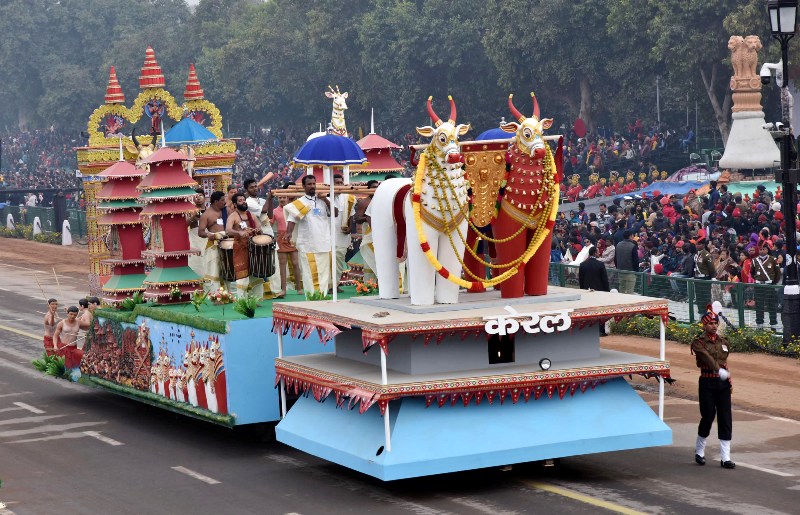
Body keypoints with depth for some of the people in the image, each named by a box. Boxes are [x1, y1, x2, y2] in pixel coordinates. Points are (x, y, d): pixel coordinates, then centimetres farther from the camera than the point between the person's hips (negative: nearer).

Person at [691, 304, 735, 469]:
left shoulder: (723, 342, 11)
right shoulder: (699, 343, -8)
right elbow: (707, 358, -26)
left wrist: (729, 381, 10)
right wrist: (720, 371, -40)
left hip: (723, 383, 5)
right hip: (707, 383, -5)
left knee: (725, 419, -1)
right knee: (708, 417, -1)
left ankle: (725, 458, 2)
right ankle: (699, 452, 22)